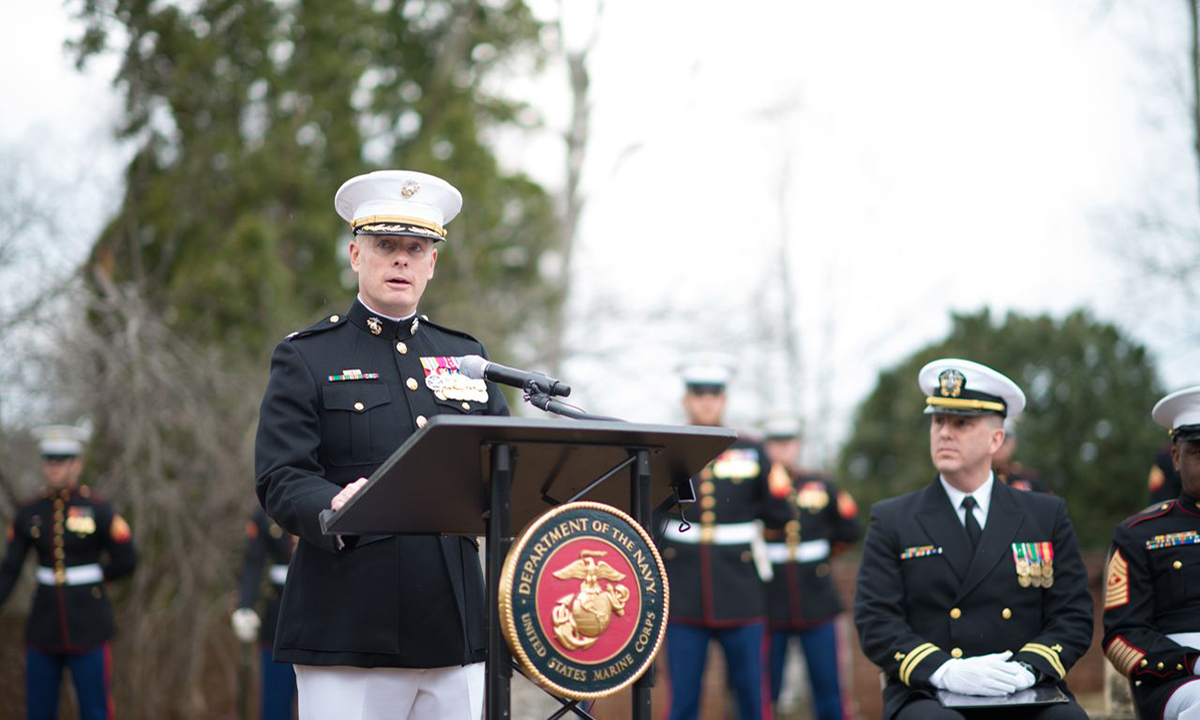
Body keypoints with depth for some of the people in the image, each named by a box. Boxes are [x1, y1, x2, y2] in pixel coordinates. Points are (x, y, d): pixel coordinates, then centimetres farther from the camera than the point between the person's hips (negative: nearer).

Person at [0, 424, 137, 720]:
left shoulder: (98, 509, -8)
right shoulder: (29, 513, 2)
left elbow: (127, 561, -5)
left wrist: (84, 580, 2)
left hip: (89, 628, -4)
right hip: (45, 627, 4)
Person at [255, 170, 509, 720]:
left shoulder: (467, 357, 18)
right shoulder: (306, 358, 5)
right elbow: (280, 480, -5)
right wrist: (334, 509, -27)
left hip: (457, 633, 4)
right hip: (348, 634, -4)